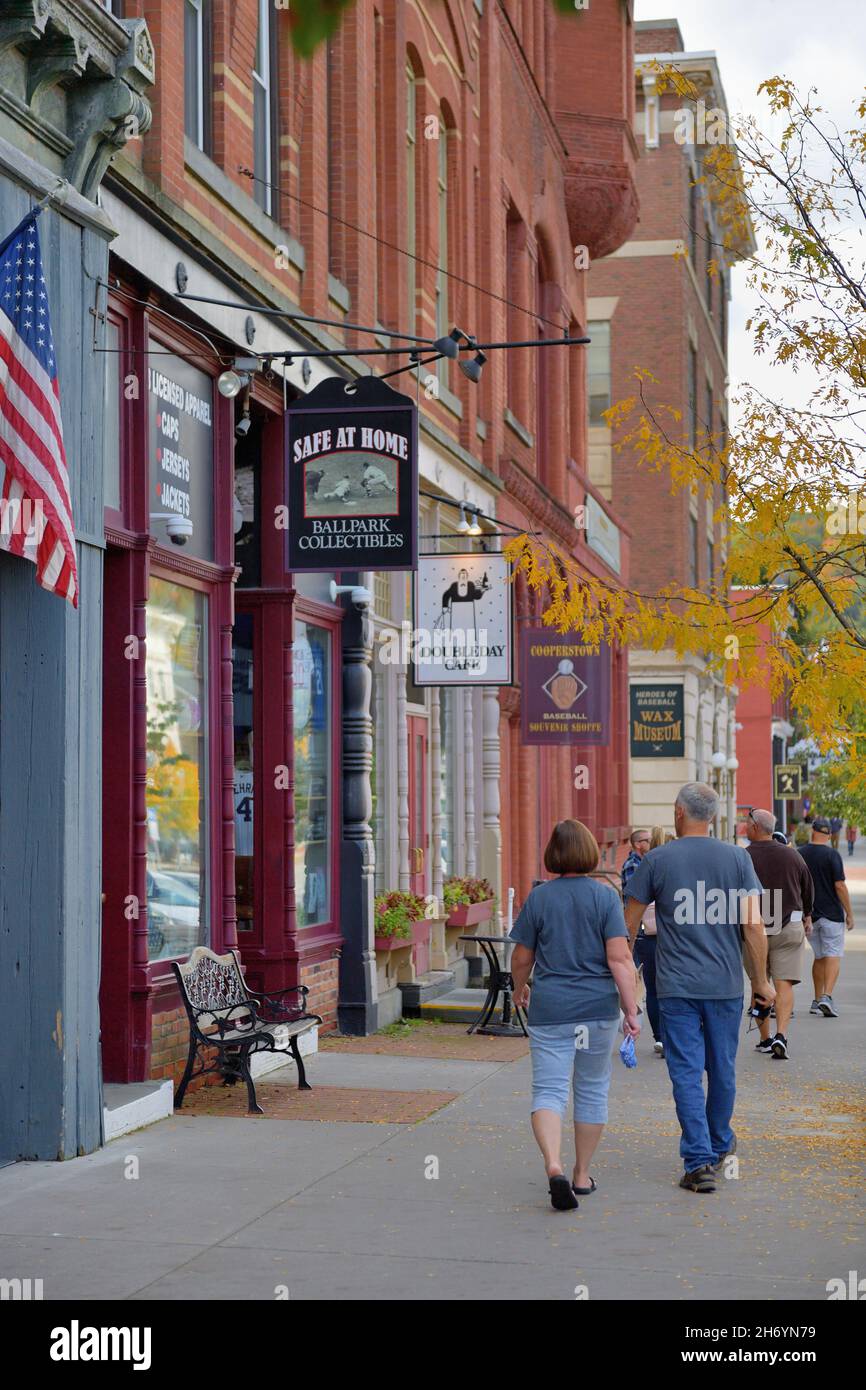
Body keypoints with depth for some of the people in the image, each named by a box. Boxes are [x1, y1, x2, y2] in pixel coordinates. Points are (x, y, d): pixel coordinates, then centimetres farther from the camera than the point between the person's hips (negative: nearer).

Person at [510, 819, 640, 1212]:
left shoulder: (539, 897, -2)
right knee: (592, 1089, 16)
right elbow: (619, 959, -11)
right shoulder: (605, 896, -5)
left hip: (549, 1007, 0)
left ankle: (554, 1165, -25)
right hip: (598, 1006, 1)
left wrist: (519, 989, 24)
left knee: (548, 1091, -1)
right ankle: (582, 1175, 24)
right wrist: (632, 1010, -7)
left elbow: (522, 958, 5)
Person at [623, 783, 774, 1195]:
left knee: (686, 1073, 0)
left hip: (676, 987, -2)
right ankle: (720, 1145, 34)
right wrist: (761, 980, 4)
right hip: (726, 984, 2)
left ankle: (699, 1161, -7)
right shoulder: (737, 859, 0)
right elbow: (753, 926, -5)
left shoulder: (656, 860, -3)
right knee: (722, 1068, 17)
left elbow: (628, 925, 2)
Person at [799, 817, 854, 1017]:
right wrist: (849, 913, -5)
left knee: (819, 957, 16)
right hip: (832, 913, -4)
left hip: (809, 915, 4)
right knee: (833, 956, -3)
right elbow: (840, 886, -13)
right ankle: (827, 996, -19)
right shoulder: (832, 854, -10)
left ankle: (817, 1000, 17)